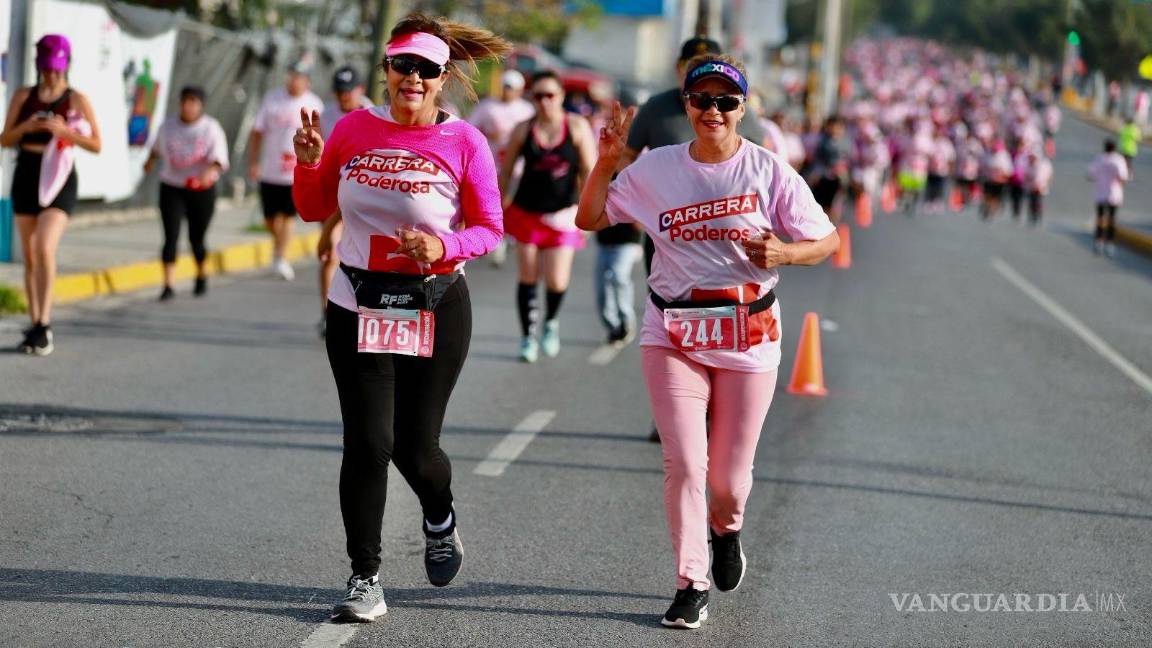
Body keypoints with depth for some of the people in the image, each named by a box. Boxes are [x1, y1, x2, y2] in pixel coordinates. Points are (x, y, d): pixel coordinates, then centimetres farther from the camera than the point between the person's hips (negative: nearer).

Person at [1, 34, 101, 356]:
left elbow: (96, 145, 0)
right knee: (29, 256, 6)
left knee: (44, 248, -22)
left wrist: (64, 130, -15)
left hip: (59, 179, -4)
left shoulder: (76, 100, 0)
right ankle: (35, 327, 14)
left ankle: (44, 324, -17)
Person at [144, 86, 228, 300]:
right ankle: (168, 285, -14)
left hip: (202, 191, -1)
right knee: (171, 236, -12)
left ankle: (201, 274, 37)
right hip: (172, 189, 1)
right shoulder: (168, 126, 2)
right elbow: (158, 146, 25)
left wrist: (210, 171, -39)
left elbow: (219, 158, -19)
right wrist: (150, 160, 42)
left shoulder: (211, 128, -7)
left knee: (196, 238, 8)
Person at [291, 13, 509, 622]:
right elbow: (314, 209, 10)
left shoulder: (464, 142, -6)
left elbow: (489, 228, -2)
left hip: (437, 309, -1)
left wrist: (444, 245, -21)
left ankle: (440, 519, 40)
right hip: (357, 309, 1)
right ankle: (365, 580, 5)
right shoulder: (353, 129, 1)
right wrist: (309, 162, -9)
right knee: (367, 442, -5)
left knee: (415, 447, 4)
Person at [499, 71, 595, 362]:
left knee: (557, 281, -8)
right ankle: (528, 336, 17)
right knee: (527, 277, 4)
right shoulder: (523, 130, -2)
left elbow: (588, 172, -3)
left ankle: (551, 321, 23)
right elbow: (505, 171, 6)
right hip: (527, 212, 1)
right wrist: (501, 207, 6)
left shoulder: (577, 127, -4)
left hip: (562, 215, -1)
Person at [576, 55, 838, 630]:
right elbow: (590, 219, 9)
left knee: (729, 476, 5)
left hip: (748, 339, -1)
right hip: (672, 337, 1)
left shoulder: (769, 172, -3)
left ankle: (725, 528, 41)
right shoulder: (655, 169, 3)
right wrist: (606, 162, -6)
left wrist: (783, 253, -18)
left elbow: (828, 242, 1)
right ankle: (690, 585, 2)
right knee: (684, 464, -11)